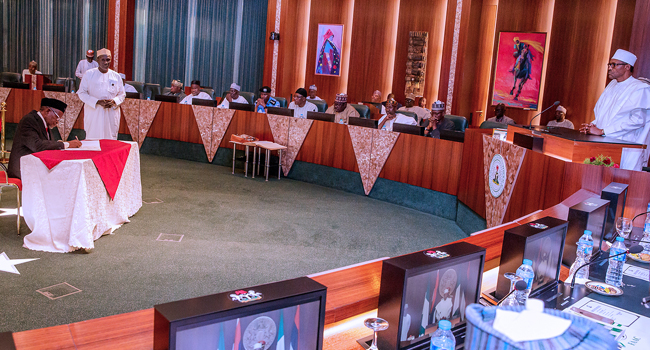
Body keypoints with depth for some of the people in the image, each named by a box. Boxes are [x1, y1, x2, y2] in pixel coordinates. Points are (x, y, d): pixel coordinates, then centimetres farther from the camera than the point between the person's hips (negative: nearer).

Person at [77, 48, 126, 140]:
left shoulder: (116, 76, 8)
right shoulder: (89, 74, 2)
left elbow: (122, 94, 12)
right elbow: (82, 93, 0)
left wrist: (114, 101, -10)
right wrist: (97, 102, -15)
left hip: (111, 114, 2)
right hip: (94, 114, -1)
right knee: (93, 140, -2)